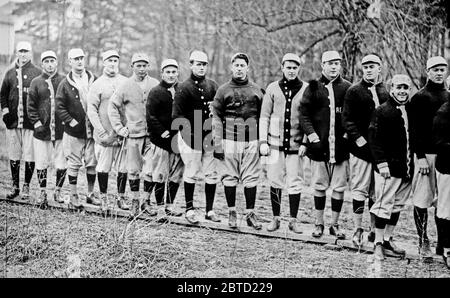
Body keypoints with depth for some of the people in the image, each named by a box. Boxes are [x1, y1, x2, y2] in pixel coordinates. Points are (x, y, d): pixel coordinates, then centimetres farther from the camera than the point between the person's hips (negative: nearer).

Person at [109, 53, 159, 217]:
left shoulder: (156, 85, 5)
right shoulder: (125, 86, 1)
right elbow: (113, 106, 4)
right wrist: (119, 128, -2)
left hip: (152, 134, 1)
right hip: (133, 134, -1)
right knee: (133, 169, 3)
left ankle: (146, 201, 14)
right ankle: (135, 200, 17)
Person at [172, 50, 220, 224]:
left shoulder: (212, 86, 10)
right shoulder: (184, 88, -3)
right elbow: (176, 116, -5)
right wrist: (190, 131, -14)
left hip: (210, 136, 4)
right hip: (191, 137, -4)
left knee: (212, 174, 5)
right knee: (192, 174, 1)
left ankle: (210, 210, 13)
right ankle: (189, 210, 13)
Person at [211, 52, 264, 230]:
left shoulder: (257, 91, 11)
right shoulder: (223, 90, 6)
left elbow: (262, 118, 12)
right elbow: (216, 118, 3)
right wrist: (217, 144, -4)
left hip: (251, 140, 1)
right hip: (230, 139, -1)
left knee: (251, 178, 1)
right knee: (229, 177, 2)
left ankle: (250, 213, 10)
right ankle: (232, 212, 14)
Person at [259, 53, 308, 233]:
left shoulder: (306, 89, 3)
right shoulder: (273, 88, 5)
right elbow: (264, 116, 6)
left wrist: (305, 143, -5)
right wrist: (263, 141, -1)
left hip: (296, 144, -1)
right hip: (276, 143, 1)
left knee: (295, 183, 2)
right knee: (275, 181, 5)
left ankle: (293, 220, 12)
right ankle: (275, 218, 16)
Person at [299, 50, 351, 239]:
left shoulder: (347, 88, 5)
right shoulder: (314, 88, 4)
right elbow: (304, 114, 2)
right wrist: (312, 135, -8)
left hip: (341, 145, 1)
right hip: (319, 144, -1)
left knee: (339, 187, 5)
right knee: (319, 186, 6)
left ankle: (335, 225, 17)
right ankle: (319, 224, 18)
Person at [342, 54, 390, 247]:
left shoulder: (386, 92, 12)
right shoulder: (354, 91, 1)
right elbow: (347, 120, -4)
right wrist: (359, 140, -14)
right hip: (361, 149, -4)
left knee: (378, 192, 9)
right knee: (359, 189, -3)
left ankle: (374, 230, 19)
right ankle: (358, 231, 3)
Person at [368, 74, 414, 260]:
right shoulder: (382, 111, -7)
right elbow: (375, 140, -11)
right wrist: (381, 163, -17)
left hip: (407, 169, 7)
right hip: (388, 168, -6)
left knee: (398, 205, 12)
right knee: (384, 205, -3)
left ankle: (388, 240, 23)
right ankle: (378, 244, 5)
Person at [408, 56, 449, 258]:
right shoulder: (420, 98, -2)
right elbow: (415, 130, -7)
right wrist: (420, 156, -14)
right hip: (426, 154, -5)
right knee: (422, 199, -3)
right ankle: (423, 243, 4)